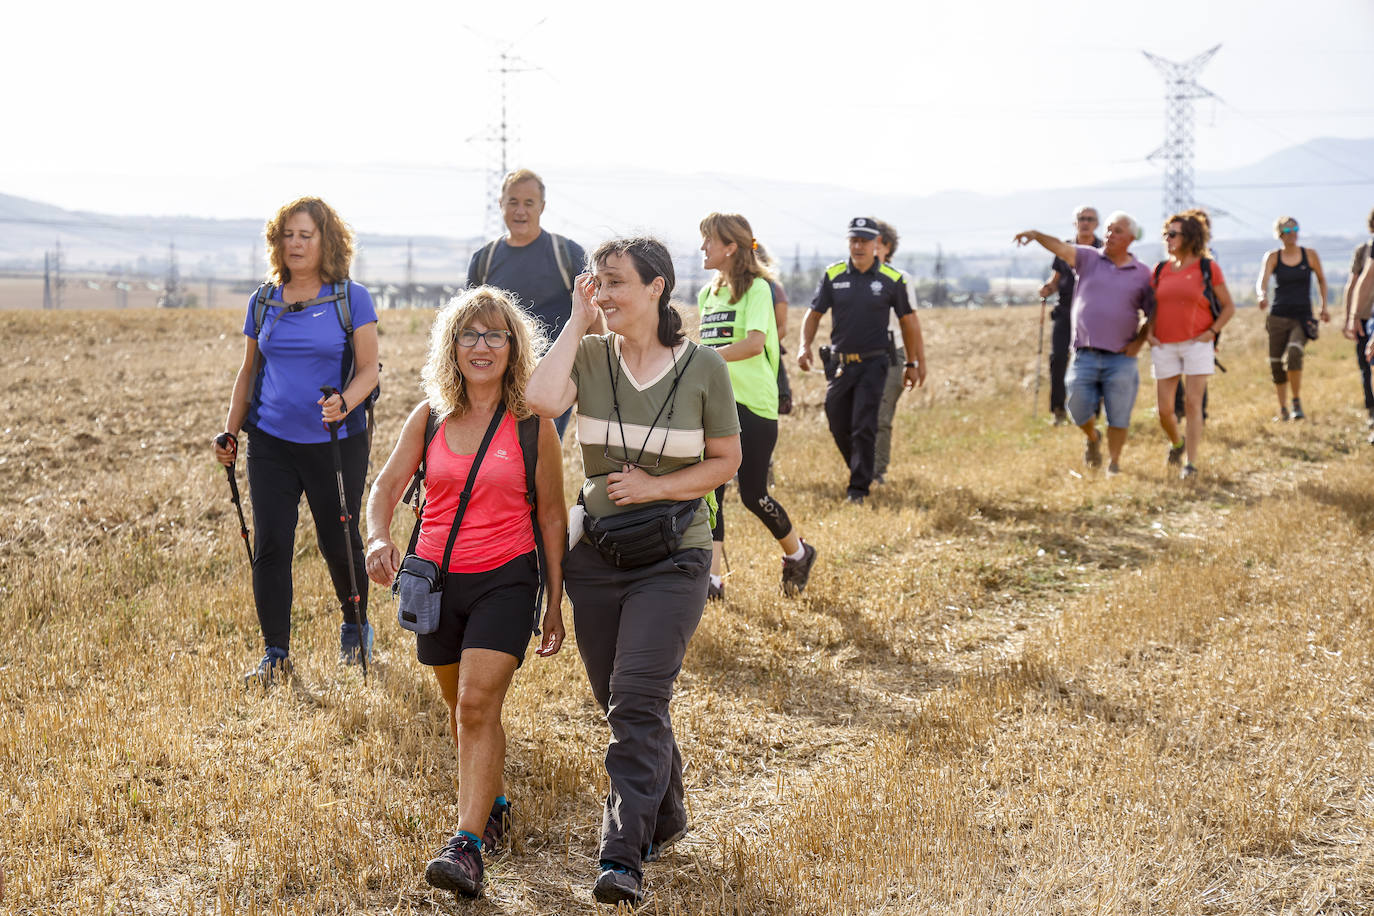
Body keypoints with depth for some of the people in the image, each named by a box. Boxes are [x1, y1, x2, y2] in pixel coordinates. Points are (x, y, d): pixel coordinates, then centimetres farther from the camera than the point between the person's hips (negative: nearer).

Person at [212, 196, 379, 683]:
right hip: (271, 442, 3)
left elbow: (367, 371, -4)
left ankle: (355, 625, 31)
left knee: (338, 542, 4)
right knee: (270, 544, -2)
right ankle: (275, 652, 7)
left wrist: (344, 404, -24)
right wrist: (230, 431, 9)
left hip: (336, 442, -3)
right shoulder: (263, 302, 9)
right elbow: (248, 371, 17)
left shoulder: (352, 299, -2)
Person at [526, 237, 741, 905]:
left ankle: (624, 857, -15)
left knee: (637, 700, -15)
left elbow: (726, 460, 2)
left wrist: (656, 487, -13)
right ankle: (666, 815, 36)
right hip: (597, 553, 3)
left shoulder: (703, 367, -5)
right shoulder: (589, 355, -2)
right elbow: (541, 400, -22)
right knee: (617, 701, 13)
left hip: (673, 555, -3)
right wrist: (577, 321, -13)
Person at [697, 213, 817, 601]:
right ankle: (712, 580, 0)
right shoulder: (708, 293, 14)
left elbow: (755, 343, -23)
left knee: (753, 494, -2)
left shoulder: (757, 288, -9)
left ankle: (798, 553, 24)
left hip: (753, 404, -6)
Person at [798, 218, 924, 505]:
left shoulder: (892, 279, -1)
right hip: (838, 363, 3)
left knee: (864, 427, -9)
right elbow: (814, 314, 7)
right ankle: (860, 472, 30)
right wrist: (805, 346, -10)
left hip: (873, 363, -3)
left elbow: (908, 321, 8)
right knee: (839, 427, 8)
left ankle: (858, 489, -4)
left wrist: (913, 363, 10)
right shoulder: (833, 275, 3)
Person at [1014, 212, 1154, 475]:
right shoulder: (1089, 259, 6)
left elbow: (1151, 314, 12)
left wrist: (1139, 341, -2)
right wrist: (1037, 235, -30)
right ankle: (1093, 438, 30)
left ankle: (1114, 464, 14)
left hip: (1120, 358, 0)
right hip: (1085, 354, 0)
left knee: (1118, 417, -1)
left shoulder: (1142, 273, 6)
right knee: (1078, 409, -1)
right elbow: (1061, 248, -12)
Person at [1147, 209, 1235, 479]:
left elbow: (1229, 307, 4)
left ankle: (1191, 463, -4)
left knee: (1193, 403, -9)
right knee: (1165, 408, 3)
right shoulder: (1161, 270, 9)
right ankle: (1176, 442, 33)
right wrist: (1149, 333, 4)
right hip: (1165, 346, 4)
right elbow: (1151, 307, 19)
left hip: (1197, 343, -3)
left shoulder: (1208, 268, -2)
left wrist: (1212, 332, -6)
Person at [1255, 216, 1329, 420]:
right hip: (1278, 317, 2)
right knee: (1276, 364, 3)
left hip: (1303, 318, -2)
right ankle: (1283, 409, 20)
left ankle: (1297, 404, -15)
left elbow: (1321, 280, 18)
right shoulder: (1273, 257, 1)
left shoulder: (1309, 255, 2)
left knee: (1294, 353, -26)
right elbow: (1261, 281, -14)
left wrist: (1324, 307, 15)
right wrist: (1262, 295, -36)